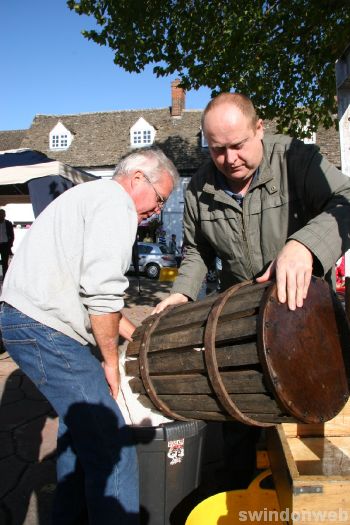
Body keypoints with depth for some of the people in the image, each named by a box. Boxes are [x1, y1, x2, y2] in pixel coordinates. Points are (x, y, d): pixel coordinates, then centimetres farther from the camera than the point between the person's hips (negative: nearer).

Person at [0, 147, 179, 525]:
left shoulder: (89, 196, 22)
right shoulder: (116, 202, -10)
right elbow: (102, 292, -22)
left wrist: (137, 336, 23)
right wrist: (110, 359, -7)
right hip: (44, 332, -11)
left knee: (77, 425, 24)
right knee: (111, 447, -6)